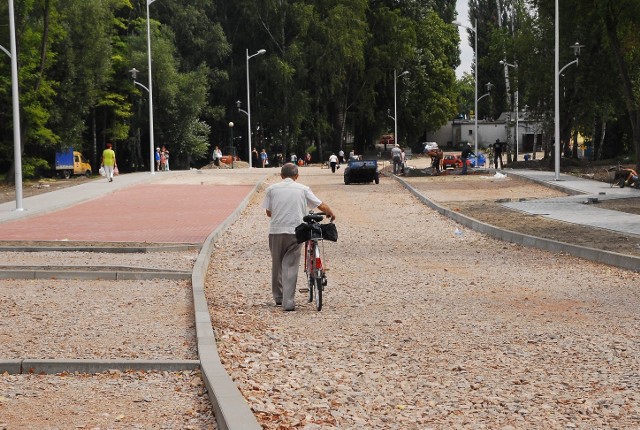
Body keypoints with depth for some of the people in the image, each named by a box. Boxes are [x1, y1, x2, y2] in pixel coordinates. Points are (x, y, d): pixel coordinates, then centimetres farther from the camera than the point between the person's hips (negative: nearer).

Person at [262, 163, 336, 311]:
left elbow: (268, 212, 9)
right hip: (295, 232, -1)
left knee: (277, 265, 16)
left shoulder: (272, 189, 5)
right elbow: (322, 206, 5)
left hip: (276, 232, 1)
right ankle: (288, 302, -6)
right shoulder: (303, 189, 4)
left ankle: (278, 297, 27)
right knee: (290, 266, 1)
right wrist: (331, 214, 26)